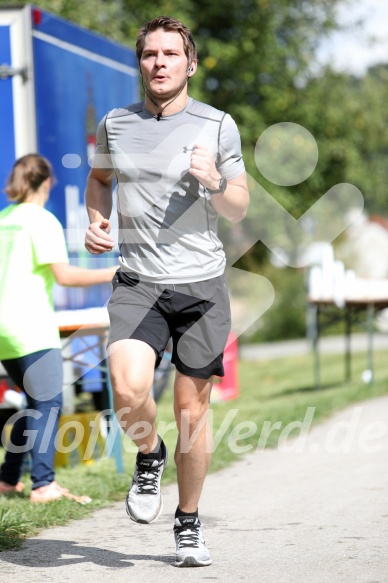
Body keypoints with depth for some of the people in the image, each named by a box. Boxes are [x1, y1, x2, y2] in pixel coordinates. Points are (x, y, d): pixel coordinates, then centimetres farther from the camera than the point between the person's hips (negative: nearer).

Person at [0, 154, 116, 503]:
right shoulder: (42, 221, -9)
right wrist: (113, 274, -13)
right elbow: (63, 274, -17)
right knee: (47, 405, -5)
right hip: (32, 327, -8)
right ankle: (43, 484, -9)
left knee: (37, 404, 16)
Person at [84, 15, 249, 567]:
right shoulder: (115, 124, 5)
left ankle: (189, 524, 24)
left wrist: (215, 183, -16)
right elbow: (99, 177, 25)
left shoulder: (217, 126, 0)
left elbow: (240, 209, 6)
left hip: (202, 284, 0)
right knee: (128, 390, -24)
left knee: (192, 411, 4)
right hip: (138, 284, 1)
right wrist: (95, 220, 5)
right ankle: (149, 457, 10)